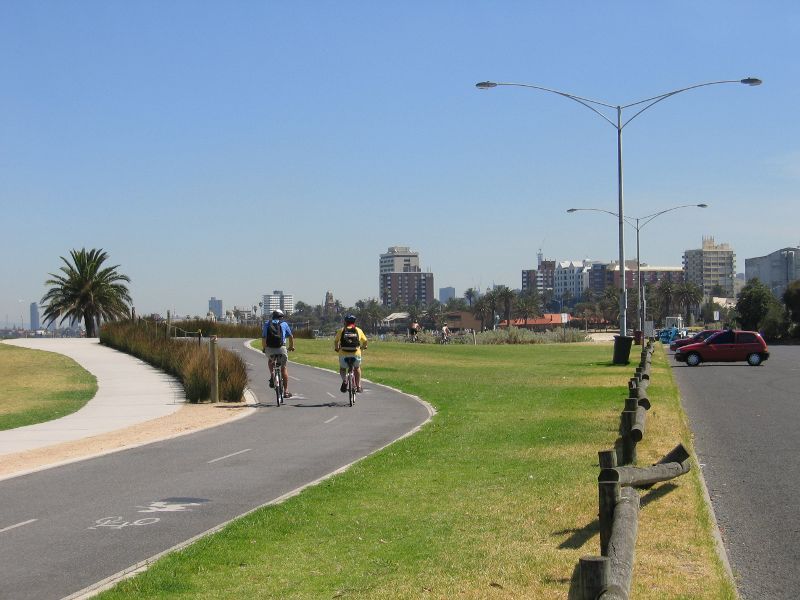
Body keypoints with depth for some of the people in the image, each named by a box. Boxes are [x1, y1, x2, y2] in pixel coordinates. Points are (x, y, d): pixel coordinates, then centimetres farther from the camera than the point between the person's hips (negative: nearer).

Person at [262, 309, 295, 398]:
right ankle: (286, 391, 11)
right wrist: (291, 346, 33)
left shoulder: (267, 324, 14)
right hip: (281, 349, -1)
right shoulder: (284, 324, 12)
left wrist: (263, 348, 19)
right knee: (283, 369, 14)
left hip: (269, 349, 1)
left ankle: (272, 376, 11)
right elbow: (290, 337, 18)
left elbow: (264, 338, 5)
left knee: (270, 361, 34)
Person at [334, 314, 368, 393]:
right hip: (356, 353, 1)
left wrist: (336, 348, 31)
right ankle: (358, 386, 27)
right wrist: (363, 347, 38)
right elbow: (365, 341, 16)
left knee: (342, 368, 26)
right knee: (357, 368, 30)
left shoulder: (341, 330, 8)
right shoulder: (358, 330, 9)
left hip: (344, 354, -1)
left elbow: (335, 341, 11)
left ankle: (344, 380, -4)